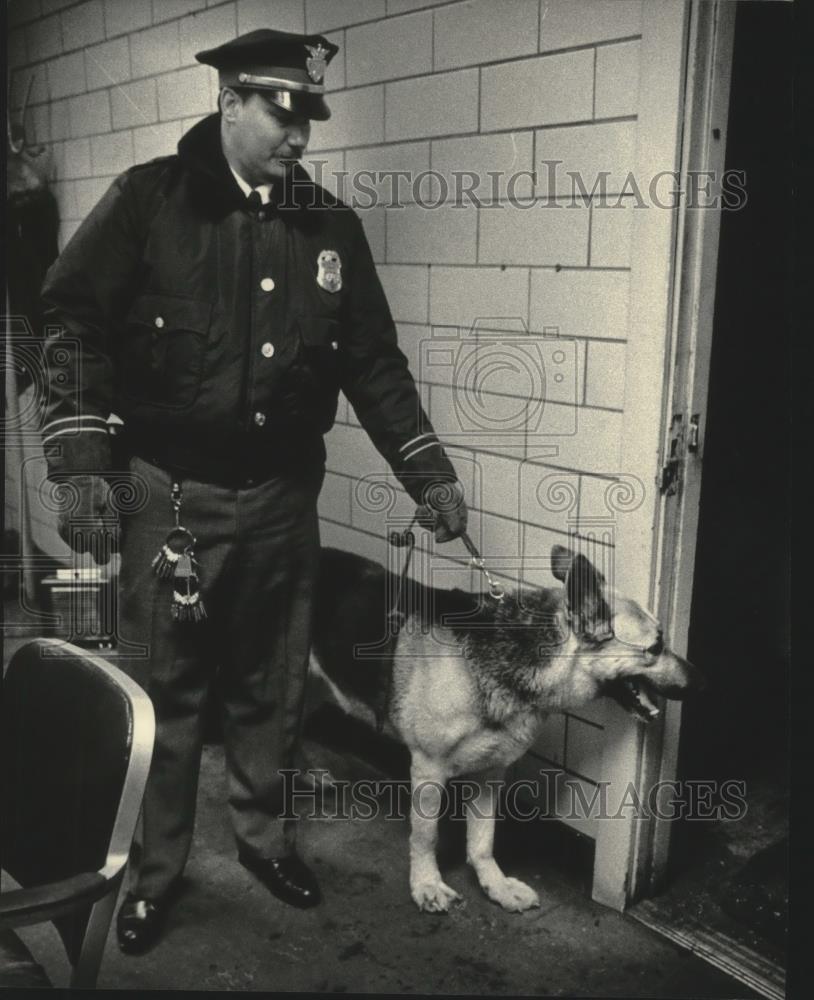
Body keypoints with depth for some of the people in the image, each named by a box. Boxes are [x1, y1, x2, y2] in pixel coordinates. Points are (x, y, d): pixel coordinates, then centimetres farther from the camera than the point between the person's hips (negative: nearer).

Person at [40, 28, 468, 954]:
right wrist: (83, 458, -14)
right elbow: (74, 318, -5)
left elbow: (374, 360, 10)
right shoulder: (149, 199, -2)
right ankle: (151, 872, 27)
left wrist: (427, 471, 4)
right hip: (170, 494, -3)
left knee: (272, 688, 14)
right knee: (162, 693, 7)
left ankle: (265, 835, 37)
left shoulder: (332, 227, 8)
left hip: (283, 497, 3)